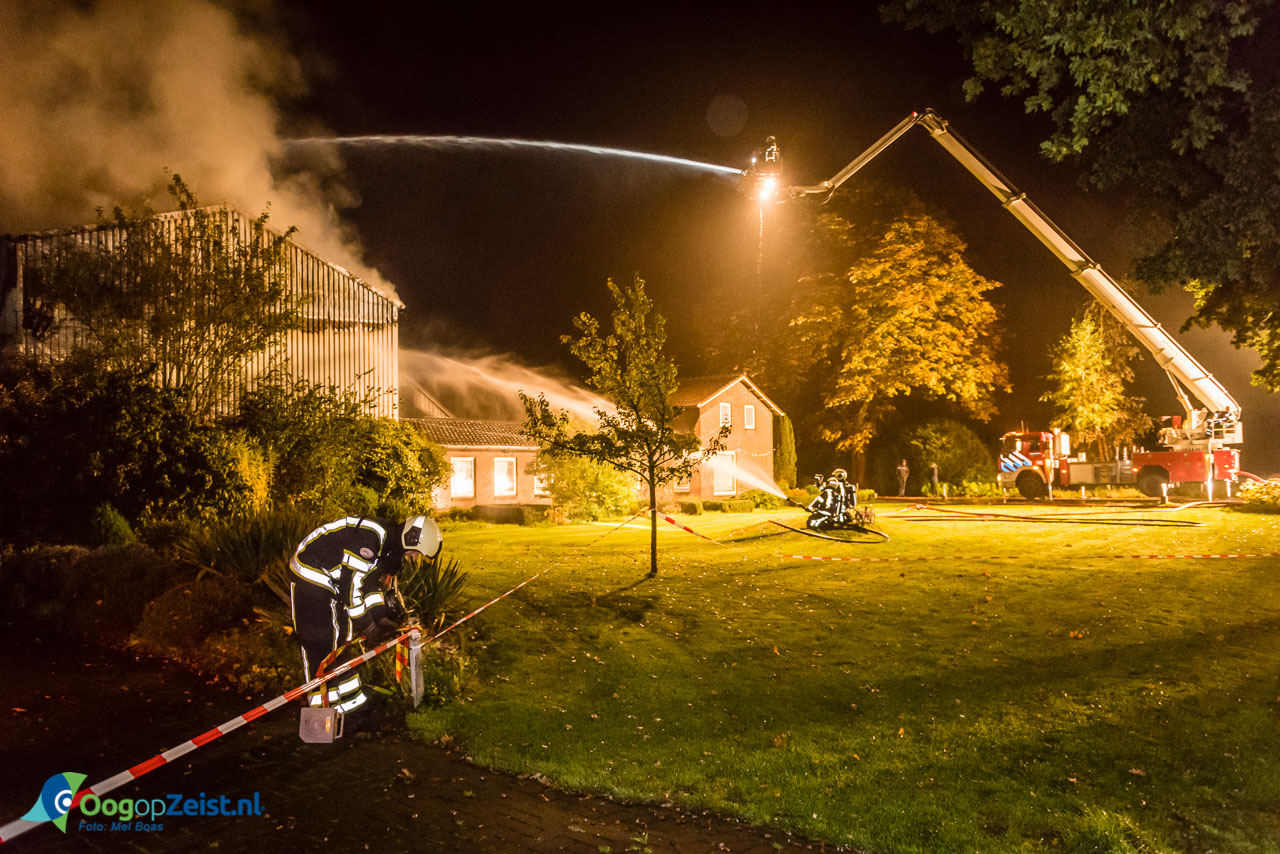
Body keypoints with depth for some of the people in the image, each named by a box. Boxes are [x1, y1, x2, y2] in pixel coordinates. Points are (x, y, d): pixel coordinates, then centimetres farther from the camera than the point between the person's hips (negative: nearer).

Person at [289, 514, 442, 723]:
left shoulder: (390, 544, 2)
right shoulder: (370, 537, -30)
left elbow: (374, 582, 11)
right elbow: (351, 583, -28)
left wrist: (382, 618, 3)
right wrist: (366, 625, -19)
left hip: (331, 580, 10)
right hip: (310, 575, -10)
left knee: (341, 637, 13)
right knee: (318, 642, -8)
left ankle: (348, 698, 23)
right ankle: (321, 706, 1)